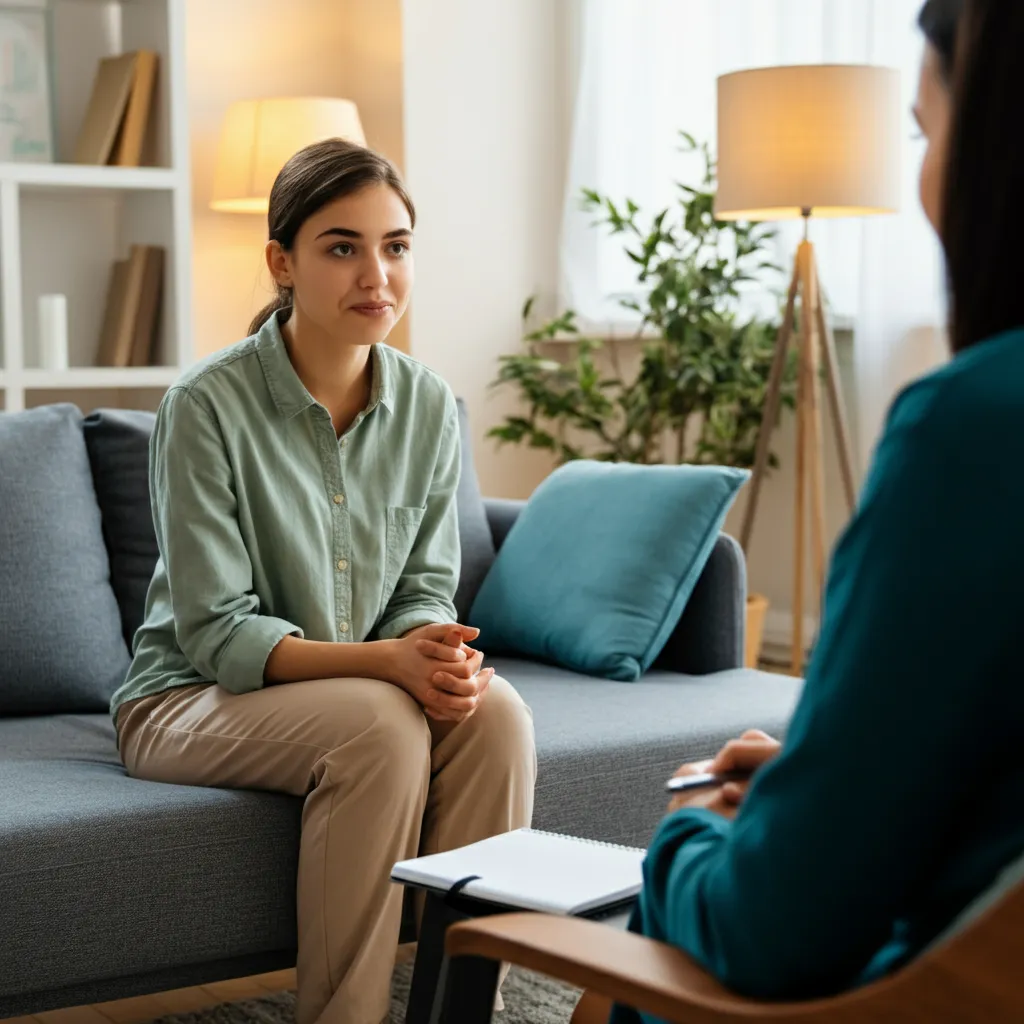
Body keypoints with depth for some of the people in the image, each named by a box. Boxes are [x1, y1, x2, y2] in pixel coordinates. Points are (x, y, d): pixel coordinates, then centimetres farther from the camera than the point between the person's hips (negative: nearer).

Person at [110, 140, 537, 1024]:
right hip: (190, 701, -4)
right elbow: (217, 632, -18)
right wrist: (386, 660, -30)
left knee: (495, 712, -25)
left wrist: (440, 652, -21)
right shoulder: (208, 406, -17)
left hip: (368, 683, 5)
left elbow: (426, 587, 4)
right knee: (379, 724, -33)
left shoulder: (427, 405, -1)